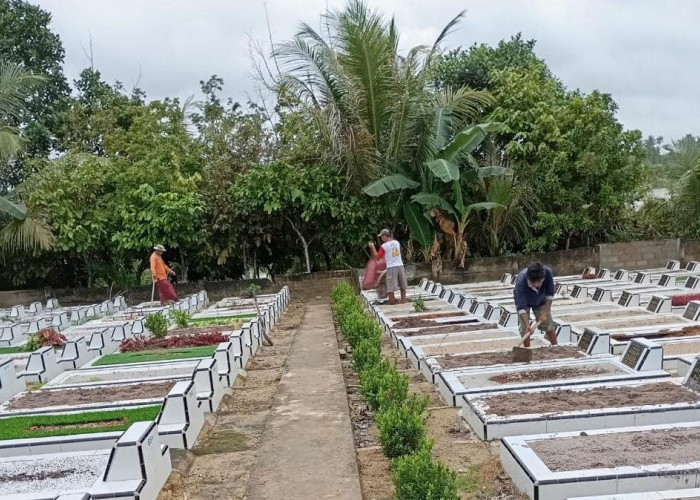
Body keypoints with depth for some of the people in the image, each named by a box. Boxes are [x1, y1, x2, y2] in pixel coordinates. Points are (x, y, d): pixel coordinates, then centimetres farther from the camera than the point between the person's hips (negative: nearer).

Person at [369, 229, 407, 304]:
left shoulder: (384, 246, -7)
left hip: (391, 268, -5)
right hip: (400, 266, 5)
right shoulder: (397, 242, 9)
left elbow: (377, 257, -1)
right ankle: (404, 302, 16)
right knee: (403, 287, 12)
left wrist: (372, 247, 7)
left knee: (391, 289, -2)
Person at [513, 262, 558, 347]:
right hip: (523, 300, -2)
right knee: (525, 328, -9)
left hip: (540, 300, 3)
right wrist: (527, 325, -52)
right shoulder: (520, 282, -44)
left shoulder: (548, 273, -36)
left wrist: (545, 312, -22)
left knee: (548, 325, 7)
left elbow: (550, 294, -20)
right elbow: (521, 307, -43)